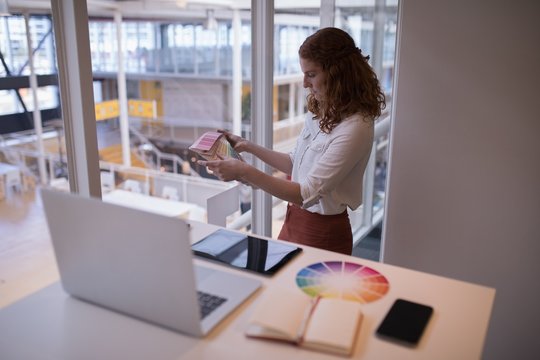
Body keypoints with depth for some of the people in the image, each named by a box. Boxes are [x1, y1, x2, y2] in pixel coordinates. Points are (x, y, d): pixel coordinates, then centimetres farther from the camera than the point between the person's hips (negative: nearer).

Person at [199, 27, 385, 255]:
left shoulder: (355, 128, -25)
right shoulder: (319, 111, 0)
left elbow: (307, 194, -28)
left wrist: (244, 172, -33)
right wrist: (248, 147, 8)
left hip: (323, 232, -7)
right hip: (295, 219, 7)